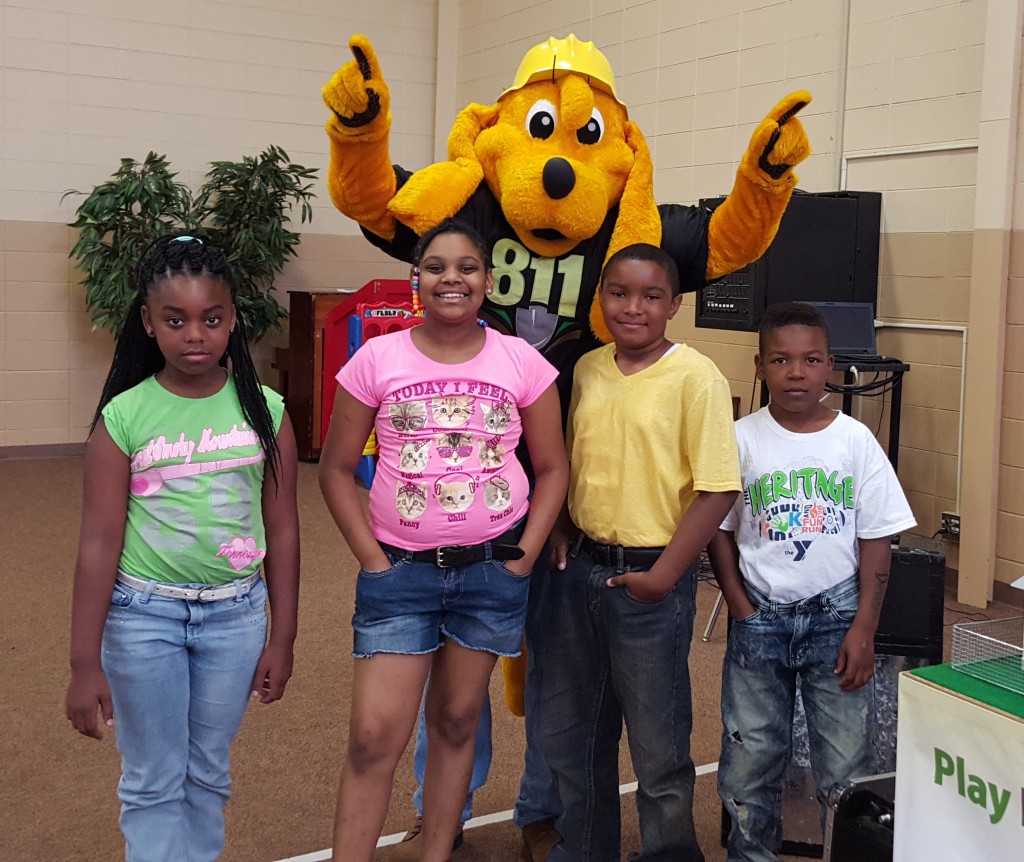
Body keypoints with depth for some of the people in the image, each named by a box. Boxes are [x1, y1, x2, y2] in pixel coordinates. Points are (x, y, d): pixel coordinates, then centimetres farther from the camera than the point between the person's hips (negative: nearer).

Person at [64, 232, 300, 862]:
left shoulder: (265, 411, -4)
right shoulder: (124, 416, -8)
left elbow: (282, 532, 2)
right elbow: (100, 542, -7)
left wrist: (282, 640, 5)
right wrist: (85, 663, -6)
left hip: (235, 613, 2)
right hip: (144, 614, -1)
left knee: (208, 774, 15)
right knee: (154, 784, 9)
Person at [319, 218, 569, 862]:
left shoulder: (521, 361, -1)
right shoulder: (378, 359, -2)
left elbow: (553, 468, 5)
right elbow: (337, 469, 3)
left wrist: (525, 555, -4)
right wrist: (370, 558, -5)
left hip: (491, 568, 1)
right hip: (400, 569, -1)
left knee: (457, 722, 12)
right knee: (374, 737, -4)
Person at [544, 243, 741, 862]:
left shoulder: (696, 377, -13)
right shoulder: (588, 370, 5)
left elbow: (718, 488, -15)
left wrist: (665, 574, -16)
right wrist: (560, 531, 5)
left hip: (650, 577, -6)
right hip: (580, 567, 6)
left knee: (658, 739, 8)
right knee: (569, 730, 18)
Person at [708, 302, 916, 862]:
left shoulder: (855, 441, -3)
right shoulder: (741, 439, -3)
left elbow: (875, 541, 0)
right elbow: (719, 531, 2)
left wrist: (863, 629, -6)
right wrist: (743, 614, -5)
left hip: (836, 616, 0)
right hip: (761, 617, 1)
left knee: (846, 762, 4)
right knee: (749, 758, 10)